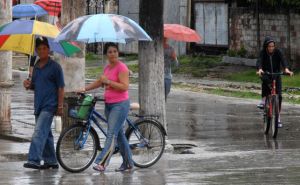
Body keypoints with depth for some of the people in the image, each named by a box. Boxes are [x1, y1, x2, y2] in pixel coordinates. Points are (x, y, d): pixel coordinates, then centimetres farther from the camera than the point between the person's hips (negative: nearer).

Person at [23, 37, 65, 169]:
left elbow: (60, 87, -6)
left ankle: (34, 160, -24)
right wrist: (29, 85, 1)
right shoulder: (36, 67, 15)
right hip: (38, 105, 7)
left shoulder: (54, 67, -5)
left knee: (39, 132, -17)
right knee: (46, 134, 12)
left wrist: (60, 106, -12)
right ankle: (50, 161, 19)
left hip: (49, 105, -7)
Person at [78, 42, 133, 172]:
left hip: (120, 104, -9)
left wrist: (108, 81, -22)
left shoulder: (121, 67, -12)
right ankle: (128, 163, 20)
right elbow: (100, 82, 27)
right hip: (109, 104, 9)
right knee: (119, 134, 12)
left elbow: (124, 86, -20)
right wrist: (85, 89, 20)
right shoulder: (107, 67, 13)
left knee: (111, 134, -14)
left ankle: (101, 163, -21)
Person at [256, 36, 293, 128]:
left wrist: (286, 69, -47)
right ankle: (263, 100, -24)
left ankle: (278, 117, -1)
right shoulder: (263, 53, -13)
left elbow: (283, 60, -26)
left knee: (278, 96, -9)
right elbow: (259, 61, -29)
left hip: (276, 75, 1)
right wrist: (259, 69, -51)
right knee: (265, 80, -38)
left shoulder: (278, 52, -11)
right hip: (266, 74, -1)